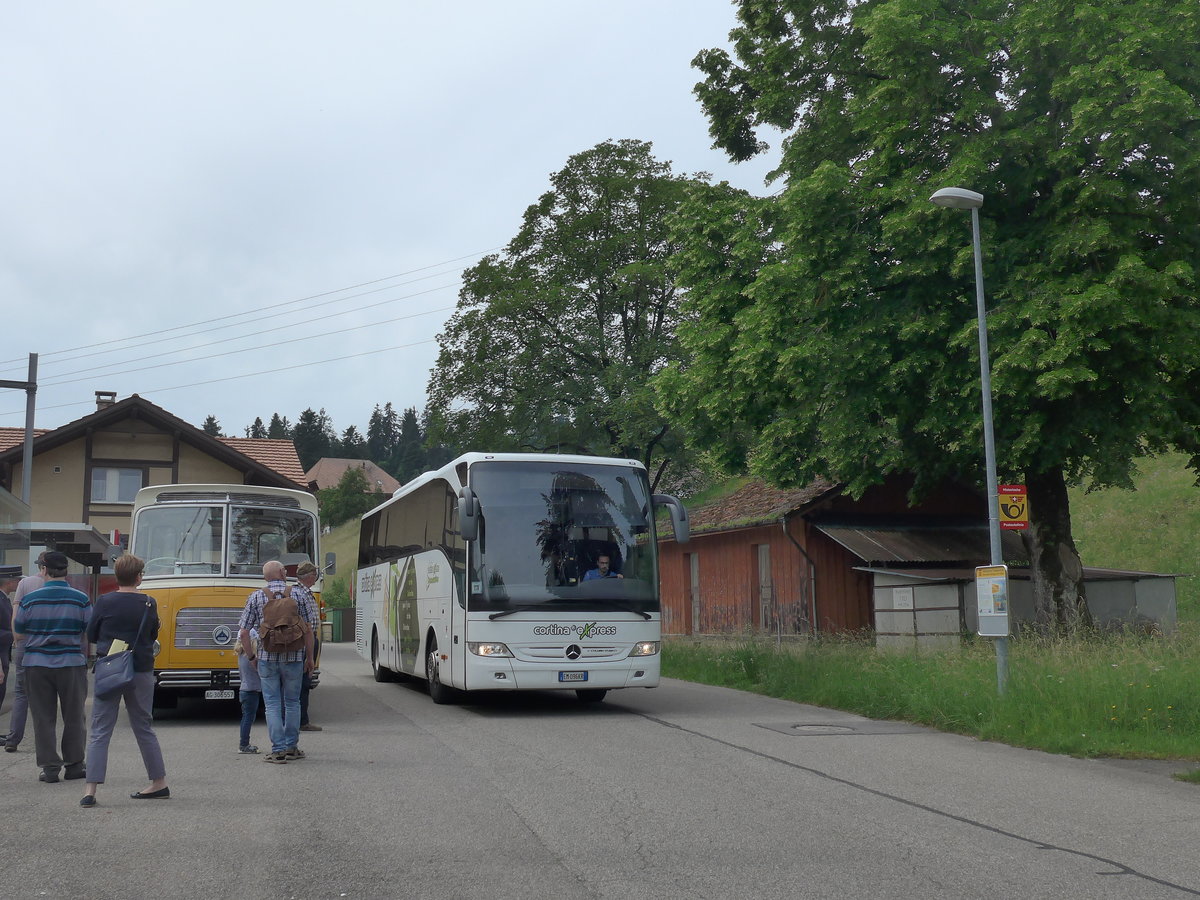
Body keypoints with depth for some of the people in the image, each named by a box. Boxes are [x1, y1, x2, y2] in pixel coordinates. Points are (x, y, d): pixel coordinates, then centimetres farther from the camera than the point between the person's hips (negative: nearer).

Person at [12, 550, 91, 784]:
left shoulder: (29, 599, -4)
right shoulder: (81, 599, -5)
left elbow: (18, 629, 9)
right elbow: (90, 632, 3)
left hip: (37, 664, 0)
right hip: (72, 664, 0)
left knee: (43, 719, 7)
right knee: (74, 718, 11)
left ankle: (50, 768, 6)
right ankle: (74, 765, 16)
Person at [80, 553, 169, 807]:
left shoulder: (104, 602, -7)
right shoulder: (149, 604, -3)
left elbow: (92, 635, 3)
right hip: (141, 672, 2)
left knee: (99, 732, 2)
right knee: (144, 729, 14)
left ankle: (90, 791, -5)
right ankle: (159, 784, 20)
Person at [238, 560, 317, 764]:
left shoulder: (256, 597, 1)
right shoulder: (298, 595, 0)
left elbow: (243, 633, -1)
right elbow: (308, 630, -1)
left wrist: (252, 657, 10)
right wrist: (309, 657, 8)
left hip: (266, 658, 0)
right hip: (293, 657, 0)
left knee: (272, 704, 5)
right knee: (292, 702, 13)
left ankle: (278, 750, 1)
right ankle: (291, 747, 18)